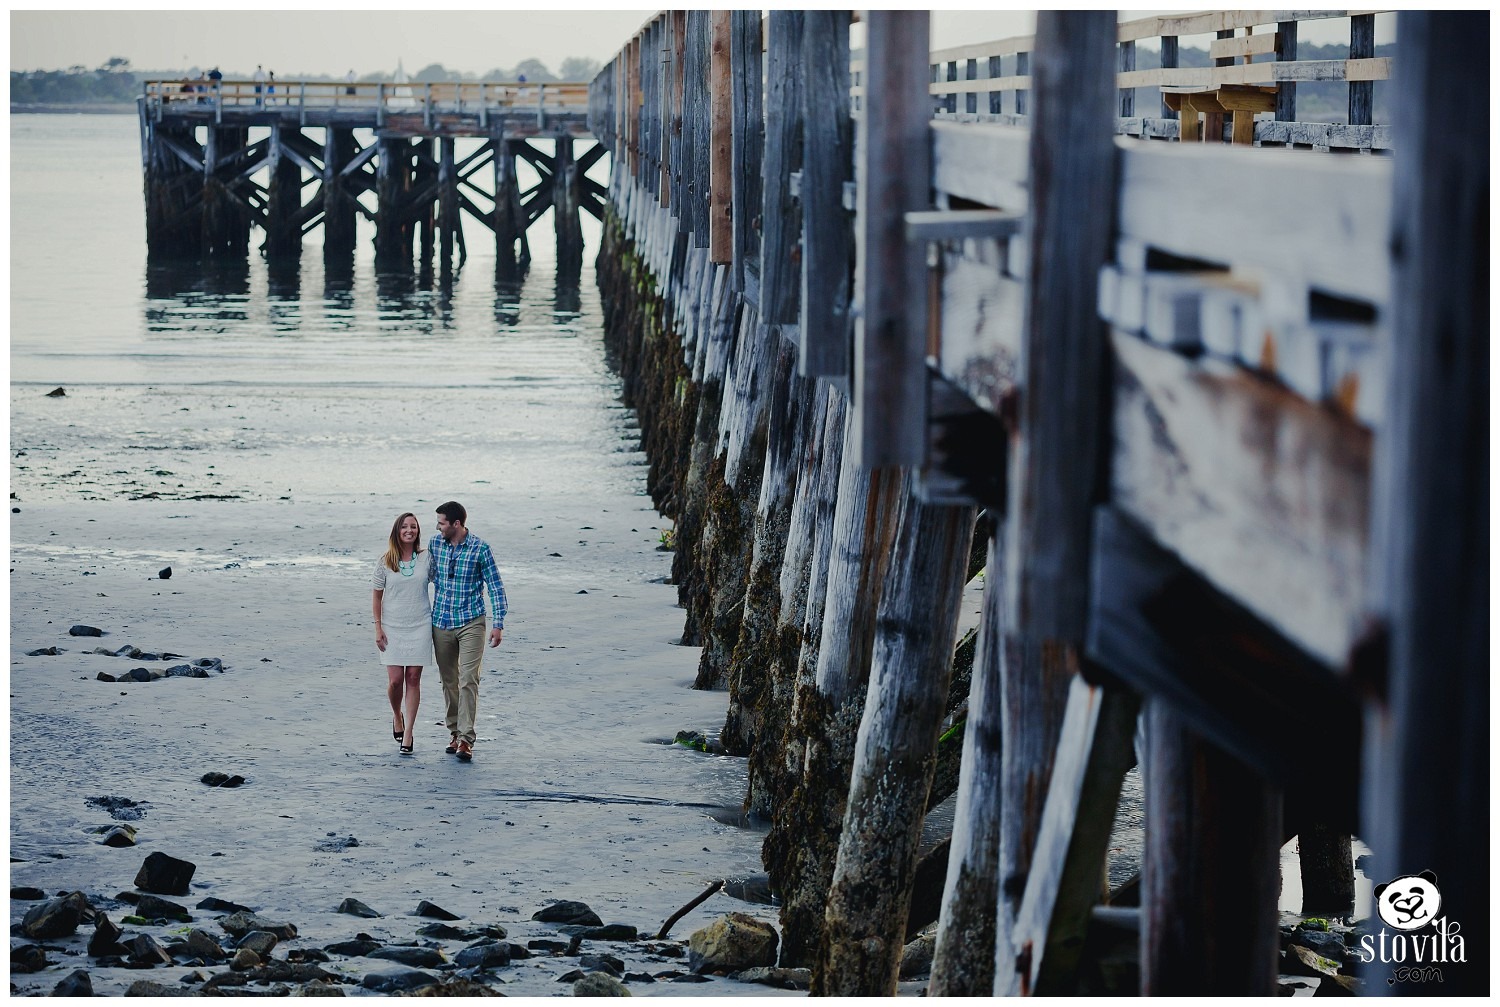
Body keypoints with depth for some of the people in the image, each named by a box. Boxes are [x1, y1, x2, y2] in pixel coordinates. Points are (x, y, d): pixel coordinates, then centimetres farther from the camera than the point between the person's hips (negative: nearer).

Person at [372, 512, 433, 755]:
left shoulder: (426, 557, 2)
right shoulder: (385, 562, 0)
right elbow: (377, 597, 4)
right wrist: (378, 628, -1)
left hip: (420, 625, 0)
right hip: (392, 626, 0)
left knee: (413, 678, -1)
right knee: (395, 679, -5)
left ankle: (408, 734, 3)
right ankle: (397, 716, 27)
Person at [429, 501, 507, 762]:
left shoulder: (480, 547, -9)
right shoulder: (435, 543, 3)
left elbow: (496, 586, -5)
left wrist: (499, 624, -10)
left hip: (470, 623, -4)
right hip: (441, 622, 4)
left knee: (468, 680, -11)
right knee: (448, 680, 10)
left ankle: (466, 739, -13)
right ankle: (455, 732, 21)